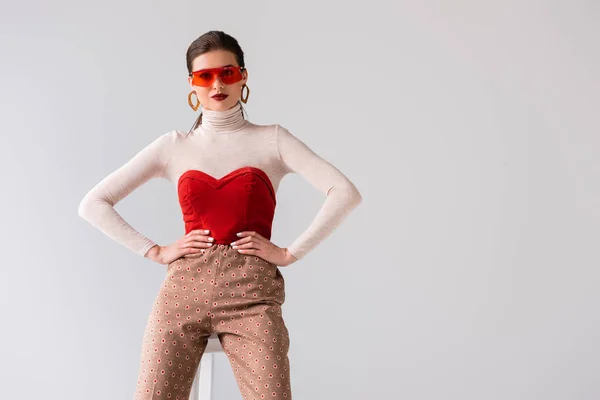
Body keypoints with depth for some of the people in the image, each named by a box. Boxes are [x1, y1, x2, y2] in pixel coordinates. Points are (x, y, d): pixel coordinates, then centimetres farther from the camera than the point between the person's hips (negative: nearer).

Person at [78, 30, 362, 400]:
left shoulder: (272, 140, 7)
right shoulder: (174, 146, 11)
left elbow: (346, 193, -4)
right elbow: (93, 204, 10)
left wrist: (290, 253, -8)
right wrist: (155, 252, 2)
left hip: (251, 290, -1)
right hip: (184, 288, 2)